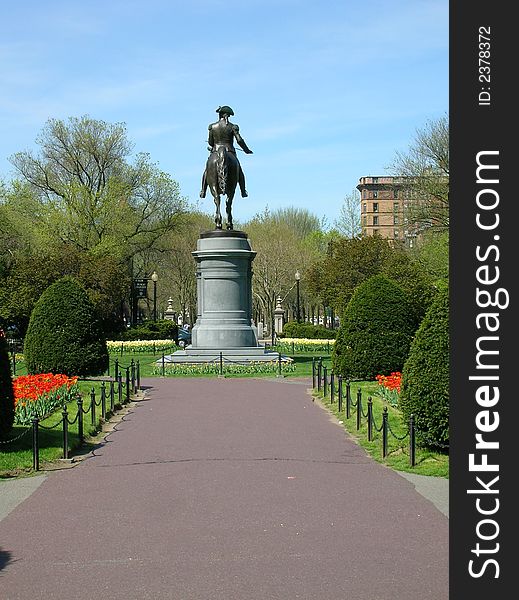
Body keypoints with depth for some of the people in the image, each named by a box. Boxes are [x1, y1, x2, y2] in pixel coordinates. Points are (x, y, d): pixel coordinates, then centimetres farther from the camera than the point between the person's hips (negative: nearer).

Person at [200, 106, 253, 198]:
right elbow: (239, 140, -11)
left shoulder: (212, 126, -2)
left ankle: (203, 191, 16)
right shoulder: (233, 127, -6)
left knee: (207, 169, 22)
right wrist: (246, 150, 4)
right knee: (239, 170, 21)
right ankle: (243, 191, 20)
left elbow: (210, 142, 2)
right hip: (230, 152, -1)